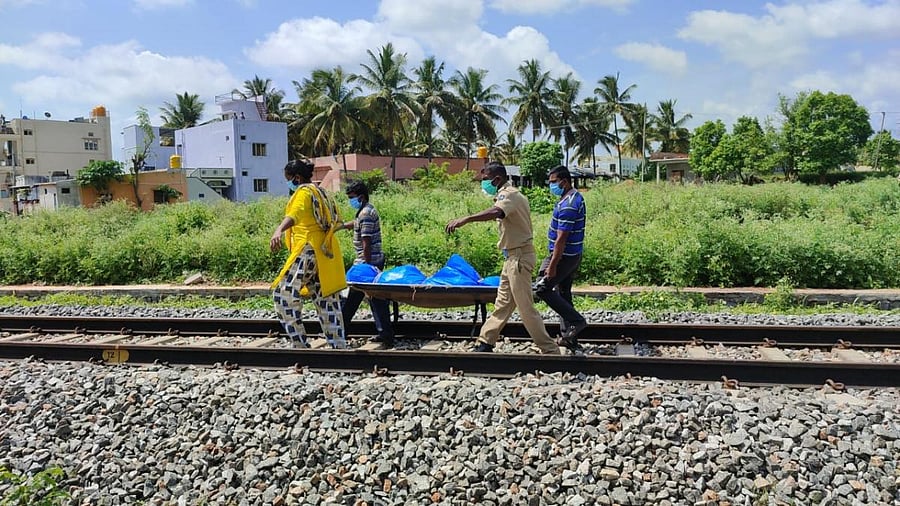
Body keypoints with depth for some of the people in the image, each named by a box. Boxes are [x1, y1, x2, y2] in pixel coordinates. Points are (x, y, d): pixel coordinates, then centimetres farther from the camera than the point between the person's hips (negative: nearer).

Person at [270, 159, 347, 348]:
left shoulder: (304, 191, -5)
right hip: (324, 252, 10)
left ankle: (300, 344, -13)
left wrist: (279, 230, -44)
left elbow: (294, 214, -28)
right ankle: (339, 346, 12)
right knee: (326, 300, 11)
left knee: (284, 294, -9)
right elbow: (334, 221, 35)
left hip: (308, 249, -9)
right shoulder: (319, 192, 21)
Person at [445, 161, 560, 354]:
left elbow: (495, 212, -39)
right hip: (514, 256, 10)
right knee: (503, 303, 15)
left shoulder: (509, 194, -18)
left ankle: (550, 350, 3)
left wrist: (465, 219, -48)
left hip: (519, 257, -10)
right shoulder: (512, 194, 14)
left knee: (526, 307, -5)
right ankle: (485, 343, 24)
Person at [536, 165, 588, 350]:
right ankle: (569, 337, 21)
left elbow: (561, 239, -25)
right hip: (574, 255, 10)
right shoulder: (576, 197, 11)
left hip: (564, 256, -10)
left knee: (542, 288, -4)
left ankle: (576, 320, -2)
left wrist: (552, 265, -23)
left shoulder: (567, 206, -22)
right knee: (564, 292, 15)